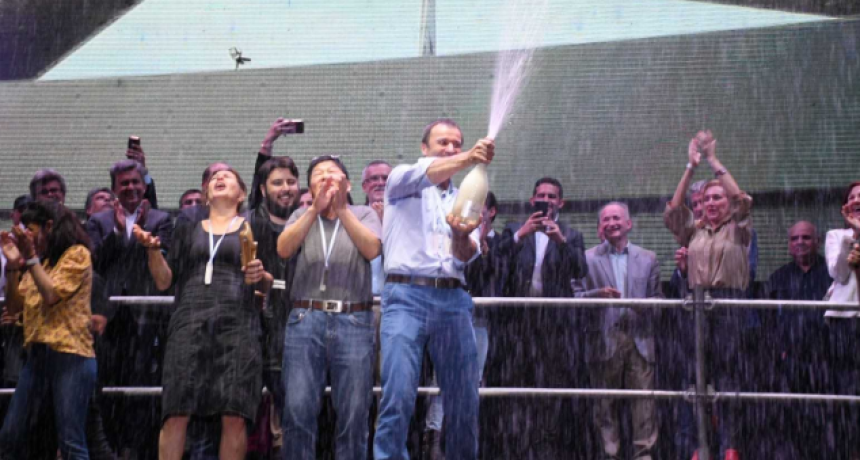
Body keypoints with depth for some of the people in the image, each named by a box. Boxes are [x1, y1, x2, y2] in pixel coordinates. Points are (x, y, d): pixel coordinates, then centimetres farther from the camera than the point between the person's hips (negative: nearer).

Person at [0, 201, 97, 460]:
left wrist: (30, 257, -12)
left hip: (70, 356, -7)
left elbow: (52, 295, -14)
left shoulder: (77, 254, -2)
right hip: (37, 355, 7)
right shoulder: (39, 261, 18)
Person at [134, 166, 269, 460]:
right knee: (175, 413, -10)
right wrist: (152, 249, 1)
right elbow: (164, 281, 17)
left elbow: (269, 286, 13)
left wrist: (260, 277, -9)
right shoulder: (190, 227, 22)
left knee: (234, 417, -10)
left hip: (237, 323, -1)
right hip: (190, 322, 1)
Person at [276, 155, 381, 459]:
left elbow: (372, 249, -7)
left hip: (353, 320, -1)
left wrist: (341, 208, -16)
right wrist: (316, 208, -14)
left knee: (354, 415, -3)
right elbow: (284, 249, -4)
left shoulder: (364, 215, 13)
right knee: (298, 410, -6)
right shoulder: (301, 217, 16)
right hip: (306, 320, 1)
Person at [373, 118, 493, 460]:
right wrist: (467, 160, -33)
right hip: (407, 295, -4)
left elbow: (467, 255, 5)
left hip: (453, 301, 4)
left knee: (465, 403, 1)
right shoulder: (402, 182, 11)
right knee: (398, 399, -16)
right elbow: (421, 175, -15)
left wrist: (462, 236, -20)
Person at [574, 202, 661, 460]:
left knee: (644, 398, -7)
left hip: (639, 338, 1)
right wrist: (598, 294, -15)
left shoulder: (648, 259, 15)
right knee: (605, 402, 1)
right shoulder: (588, 259, 8)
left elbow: (657, 297, 14)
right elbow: (575, 296, 2)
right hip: (604, 339, -1)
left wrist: (648, 306, -8)